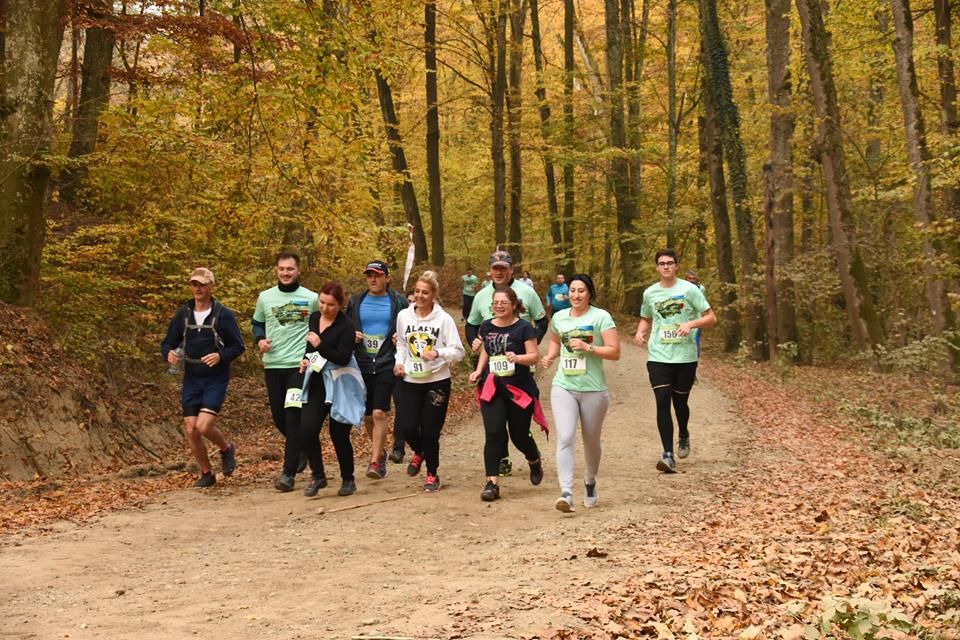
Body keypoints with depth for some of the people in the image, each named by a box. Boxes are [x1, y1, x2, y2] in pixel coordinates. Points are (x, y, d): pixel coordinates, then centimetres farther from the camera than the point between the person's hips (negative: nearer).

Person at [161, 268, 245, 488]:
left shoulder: (224, 315, -6)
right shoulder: (182, 314, 4)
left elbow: (238, 346, -3)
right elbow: (168, 343, 9)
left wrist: (221, 356, -22)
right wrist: (169, 353, -14)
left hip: (216, 380, -4)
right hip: (191, 379, 4)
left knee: (204, 426, -18)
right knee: (191, 430, 1)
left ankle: (226, 449, 15)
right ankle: (206, 474, 22)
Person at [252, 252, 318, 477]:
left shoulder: (311, 298, 0)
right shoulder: (265, 297, 7)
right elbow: (257, 324, 18)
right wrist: (259, 340, -1)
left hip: (300, 365, -3)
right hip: (272, 365, 3)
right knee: (279, 416, 9)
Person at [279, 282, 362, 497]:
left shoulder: (346, 326, -12)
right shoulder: (314, 318, 7)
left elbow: (343, 358, -21)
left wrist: (320, 346, -29)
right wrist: (305, 359, 5)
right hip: (316, 384, 6)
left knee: (339, 434, 1)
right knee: (306, 429, -6)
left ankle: (348, 479, 21)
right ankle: (317, 475, 11)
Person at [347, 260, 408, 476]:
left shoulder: (398, 301, 2)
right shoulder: (356, 302, 10)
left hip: (387, 365, -4)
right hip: (362, 366, 4)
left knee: (379, 413, -15)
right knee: (367, 416, 10)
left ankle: (375, 461, -11)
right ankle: (380, 452, 33)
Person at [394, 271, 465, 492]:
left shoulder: (444, 319, -9)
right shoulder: (403, 316, 1)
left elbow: (458, 351, -8)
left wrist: (438, 353, -25)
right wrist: (399, 362, -2)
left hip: (437, 382, -3)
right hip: (409, 382, 3)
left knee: (430, 431, 0)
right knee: (407, 428, -3)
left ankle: (432, 474, 23)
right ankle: (419, 452, 34)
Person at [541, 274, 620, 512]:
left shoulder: (601, 317, -6)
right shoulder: (559, 317, 7)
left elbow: (615, 352, -10)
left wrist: (588, 347, -21)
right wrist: (550, 356, 7)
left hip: (593, 390, -2)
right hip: (563, 387, 2)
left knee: (591, 441, 13)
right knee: (565, 438, -15)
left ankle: (590, 482, 39)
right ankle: (566, 493, -20)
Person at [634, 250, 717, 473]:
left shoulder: (689, 289, -3)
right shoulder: (649, 293, 6)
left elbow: (711, 318, -1)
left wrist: (691, 323, -19)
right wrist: (640, 332, 1)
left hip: (685, 356, -1)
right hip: (658, 356, 1)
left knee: (680, 402, 9)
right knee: (662, 402, -11)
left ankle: (684, 436, 41)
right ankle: (668, 455, -11)